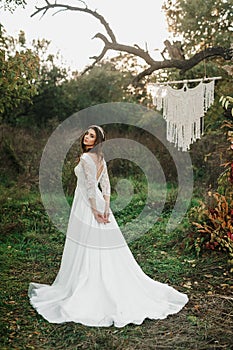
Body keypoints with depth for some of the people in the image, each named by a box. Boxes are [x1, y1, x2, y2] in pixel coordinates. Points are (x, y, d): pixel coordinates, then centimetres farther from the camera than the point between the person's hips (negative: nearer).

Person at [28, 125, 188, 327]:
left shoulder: (85, 158, -14)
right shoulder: (101, 159, 10)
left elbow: (90, 186, -20)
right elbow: (106, 185, 4)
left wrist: (94, 210, -17)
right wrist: (106, 208, -2)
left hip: (86, 204, -8)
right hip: (99, 203, 8)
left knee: (85, 248, 1)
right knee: (106, 248, 12)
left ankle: (79, 289, 13)